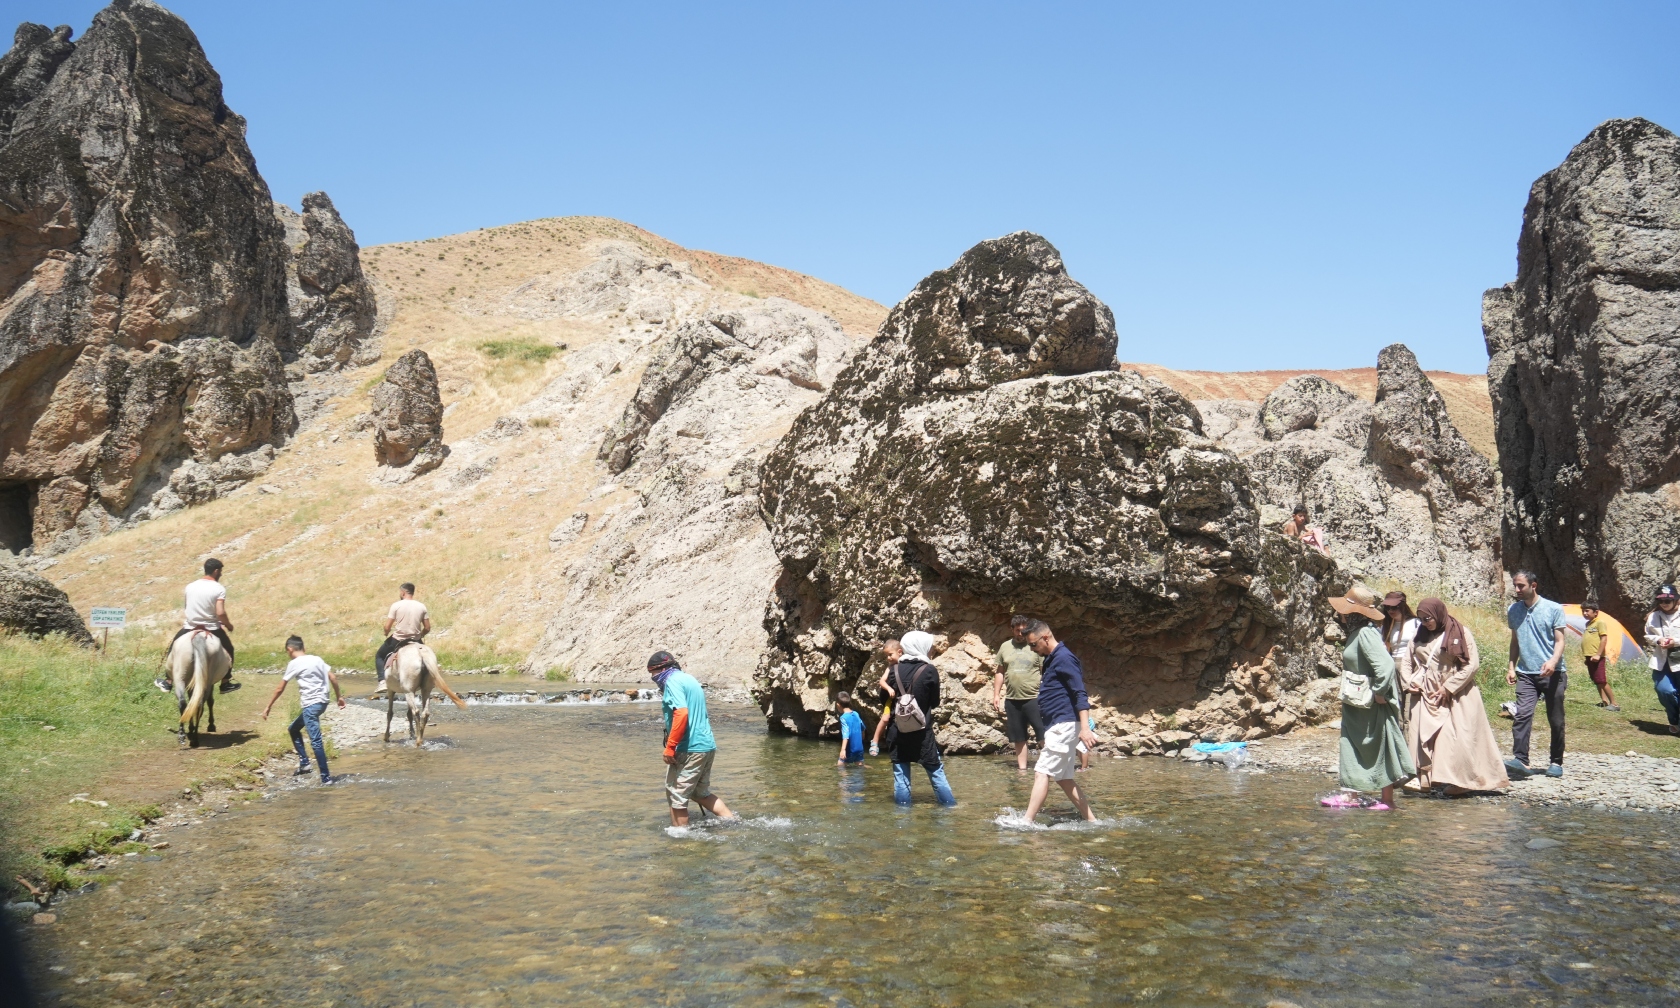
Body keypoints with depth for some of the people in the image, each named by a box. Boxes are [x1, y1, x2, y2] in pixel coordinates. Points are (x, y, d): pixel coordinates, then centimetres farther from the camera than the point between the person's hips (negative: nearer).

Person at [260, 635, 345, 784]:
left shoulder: (294, 663, -5)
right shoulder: (316, 659, 12)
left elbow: (280, 688, 0)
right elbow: (333, 678, 10)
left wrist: (268, 706, 8)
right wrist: (339, 696, 19)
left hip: (311, 704, -8)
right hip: (321, 702, 8)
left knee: (315, 741, -7)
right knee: (293, 729, 23)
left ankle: (326, 777, -8)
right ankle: (304, 763, 22)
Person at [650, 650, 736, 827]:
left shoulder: (673, 681, -10)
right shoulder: (690, 679, 18)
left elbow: (681, 713, -24)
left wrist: (670, 747, -22)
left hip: (689, 748, -9)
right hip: (707, 745, 9)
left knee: (676, 796, 1)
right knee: (701, 793, 21)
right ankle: (732, 821, 17)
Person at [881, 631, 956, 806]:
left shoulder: (895, 670, 0)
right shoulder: (930, 671, -8)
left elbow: (885, 698, 9)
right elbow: (935, 702, 1)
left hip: (899, 731, 2)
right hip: (922, 732, -2)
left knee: (901, 775, 6)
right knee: (936, 772, 7)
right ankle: (949, 805, 11)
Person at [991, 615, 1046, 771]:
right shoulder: (1005, 647, 9)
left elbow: (1045, 673, 0)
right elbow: (1000, 672, 13)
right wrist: (996, 694, 8)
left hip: (1034, 698, -4)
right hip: (1012, 700, 4)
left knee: (1043, 736, -6)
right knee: (1019, 738, 12)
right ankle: (1022, 768, 20)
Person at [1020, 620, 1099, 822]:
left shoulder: (1064, 658, -14)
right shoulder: (1051, 659, 16)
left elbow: (1080, 694, -21)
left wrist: (1084, 728, -27)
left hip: (1064, 725, -11)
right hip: (1058, 726, 11)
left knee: (1041, 773, -14)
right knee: (1064, 778, 11)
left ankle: (1027, 823, -17)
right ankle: (1091, 820, 15)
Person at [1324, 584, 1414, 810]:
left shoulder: (1366, 634, -22)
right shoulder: (1356, 632, 8)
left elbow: (1385, 664, -33)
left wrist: (1379, 692, -24)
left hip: (1372, 705, -10)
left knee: (1379, 749, 2)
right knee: (1351, 747, 13)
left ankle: (1387, 799, 12)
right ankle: (1351, 795, 20)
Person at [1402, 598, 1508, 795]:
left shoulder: (1461, 633, -5)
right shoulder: (1420, 636, 9)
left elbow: (1472, 664, -10)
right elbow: (1407, 663, 16)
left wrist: (1448, 688, -14)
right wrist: (1409, 682, -4)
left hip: (1455, 696, -5)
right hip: (1426, 697, 5)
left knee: (1456, 737, -9)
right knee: (1420, 734, -2)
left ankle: (1461, 780, -3)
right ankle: (1421, 777, 1)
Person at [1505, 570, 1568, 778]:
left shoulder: (1553, 609, -3)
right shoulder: (1513, 611, 8)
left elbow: (1559, 641, -6)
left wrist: (1553, 661, -23)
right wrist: (1511, 666, 11)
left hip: (1552, 674, -2)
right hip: (1526, 674, 2)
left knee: (1556, 720, 6)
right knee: (1522, 714, -15)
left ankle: (1556, 762, 19)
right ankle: (1520, 759, -23)